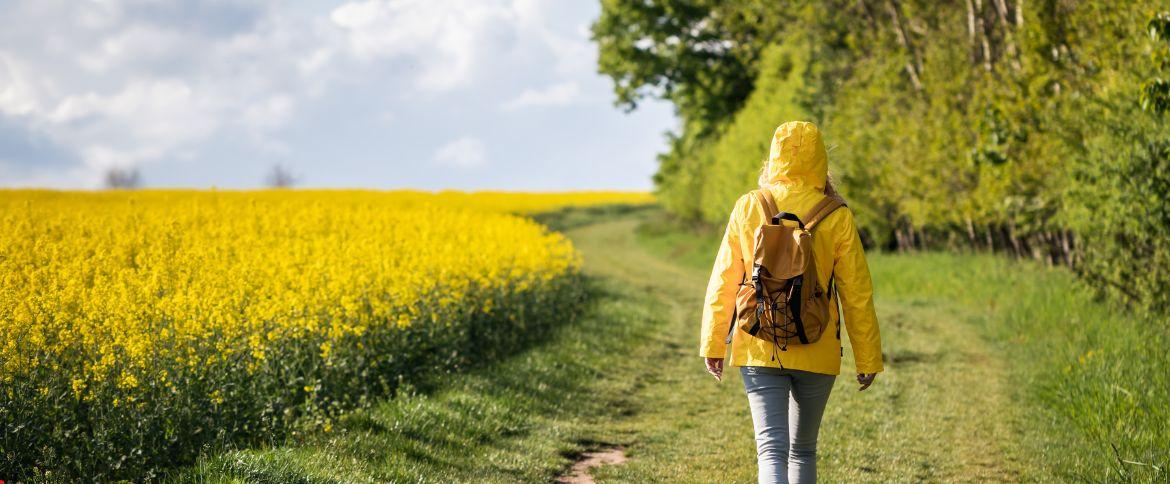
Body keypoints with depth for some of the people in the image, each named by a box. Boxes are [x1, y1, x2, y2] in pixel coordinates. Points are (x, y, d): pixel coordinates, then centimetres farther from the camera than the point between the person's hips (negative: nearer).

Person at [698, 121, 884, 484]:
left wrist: (712, 344, 10)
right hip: (817, 355, 1)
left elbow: (723, 282, 1)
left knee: (772, 449, -4)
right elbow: (857, 294, -3)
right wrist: (868, 358, 6)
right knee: (803, 449, 18)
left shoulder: (748, 208, -3)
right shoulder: (836, 218, -6)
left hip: (758, 351, 0)